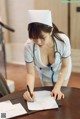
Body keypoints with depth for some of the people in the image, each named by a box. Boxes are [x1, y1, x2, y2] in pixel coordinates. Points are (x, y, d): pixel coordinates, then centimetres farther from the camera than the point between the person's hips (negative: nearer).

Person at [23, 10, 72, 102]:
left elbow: (65, 67, -22)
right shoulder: (29, 46, -36)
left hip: (61, 73, -1)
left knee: (59, 97, 12)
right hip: (45, 74, 1)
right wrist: (30, 90, -42)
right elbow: (30, 73, -24)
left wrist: (57, 88, -29)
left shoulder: (63, 40, -38)